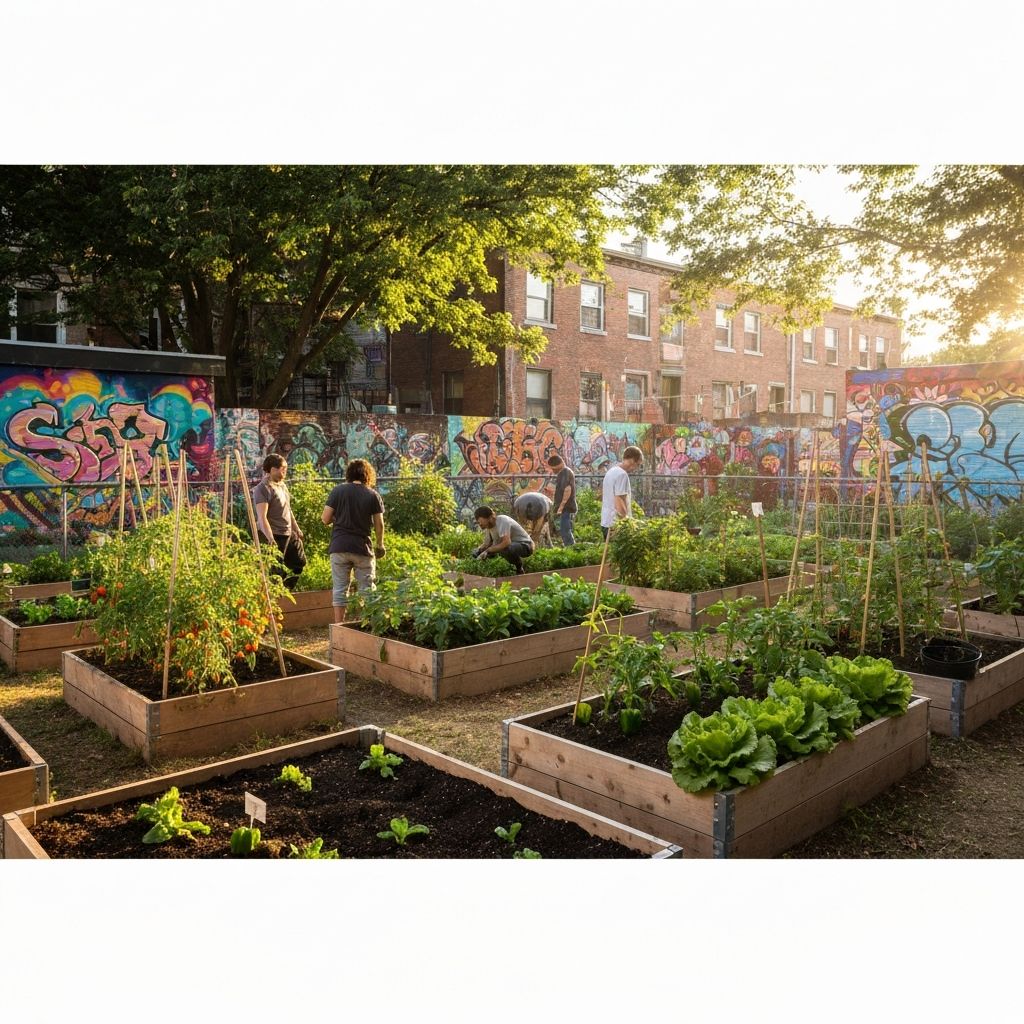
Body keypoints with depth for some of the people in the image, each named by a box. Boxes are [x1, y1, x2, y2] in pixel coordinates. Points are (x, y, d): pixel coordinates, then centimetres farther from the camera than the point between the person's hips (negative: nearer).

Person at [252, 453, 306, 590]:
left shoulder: (282, 485, 11)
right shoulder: (263, 489, -17)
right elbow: (262, 517, -24)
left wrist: (297, 529, 22)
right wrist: (270, 539, -32)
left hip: (289, 534, 10)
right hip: (275, 536, -10)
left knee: (299, 563, 18)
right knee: (276, 572, -6)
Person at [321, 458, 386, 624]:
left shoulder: (338, 491, -2)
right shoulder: (373, 495, 0)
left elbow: (325, 519, -4)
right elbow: (379, 524, 1)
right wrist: (380, 545, 16)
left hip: (339, 547, 0)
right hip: (362, 547, 0)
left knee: (340, 589, 6)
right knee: (366, 589, 9)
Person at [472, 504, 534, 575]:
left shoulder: (502, 521, -26)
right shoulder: (488, 527, 0)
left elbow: (507, 542, -38)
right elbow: (486, 544, 12)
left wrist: (487, 550, -34)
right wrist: (478, 550, -10)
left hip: (525, 546, -9)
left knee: (504, 549, -40)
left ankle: (520, 569, -10)